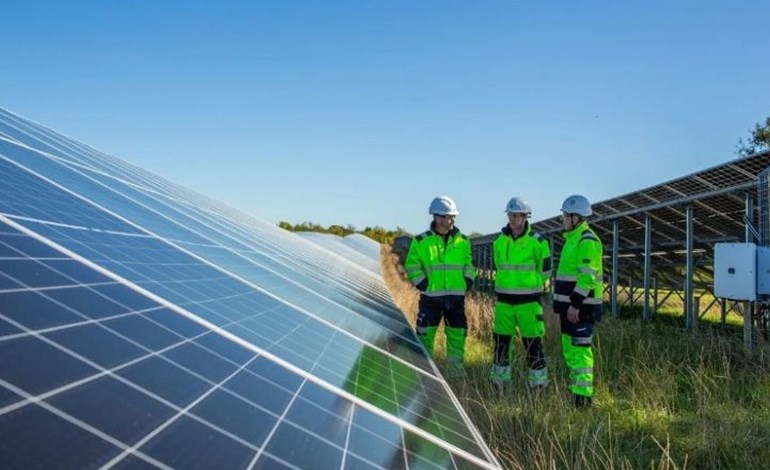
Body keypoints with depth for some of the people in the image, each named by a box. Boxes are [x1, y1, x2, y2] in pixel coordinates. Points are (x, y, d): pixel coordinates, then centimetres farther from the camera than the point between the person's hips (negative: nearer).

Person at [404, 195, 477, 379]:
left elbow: (469, 264, 16)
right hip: (431, 297, -3)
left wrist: (467, 282, 3)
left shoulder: (462, 241, 7)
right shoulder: (421, 241, -3)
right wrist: (423, 284, -8)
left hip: (456, 296, 3)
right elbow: (411, 266, -1)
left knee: (458, 333, 9)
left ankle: (455, 369, 24)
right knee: (425, 334, -3)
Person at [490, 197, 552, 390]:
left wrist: (531, 286, 9)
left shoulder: (537, 242, -7)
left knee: (533, 342, -2)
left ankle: (538, 383, 10)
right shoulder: (499, 241, 6)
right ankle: (499, 381, 21)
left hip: (528, 301, -4)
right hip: (504, 300, 4)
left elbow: (545, 270, 3)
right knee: (501, 341, 9)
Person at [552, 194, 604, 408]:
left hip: (582, 307, -10)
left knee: (580, 349, -9)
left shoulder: (587, 241, -15)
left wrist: (576, 304, -25)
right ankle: (575, 389, 24)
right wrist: (564, 303, 22)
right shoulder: (572, 238, 17)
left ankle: (583, 395, -5)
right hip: (570, 304, 10)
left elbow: (587, 276, -22)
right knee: (569, 349, 15)